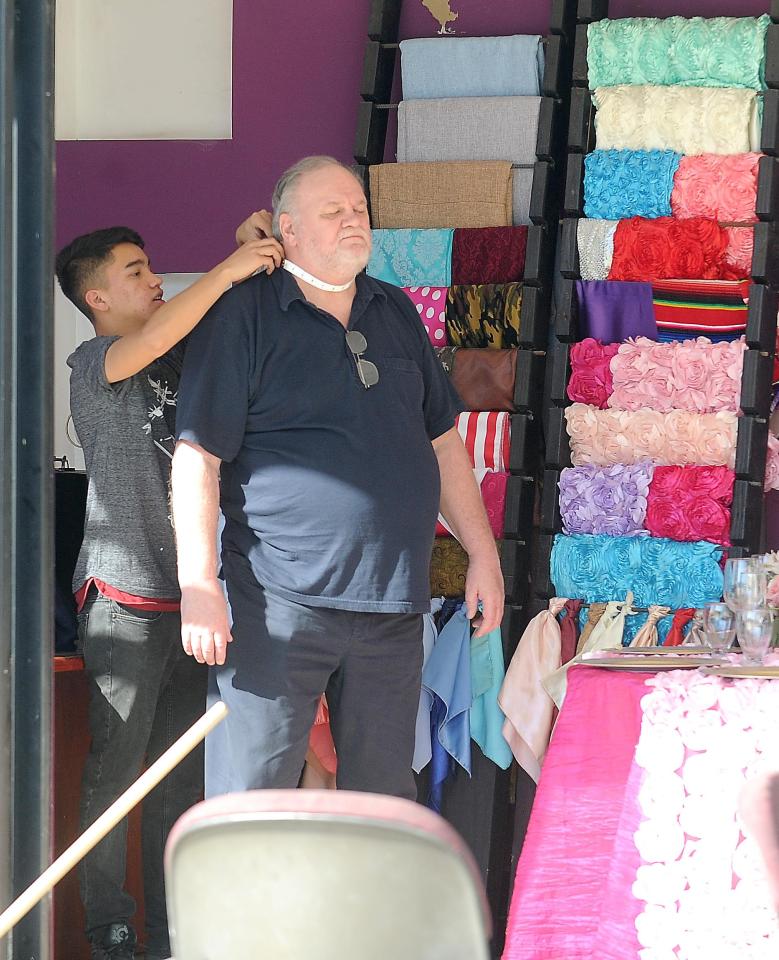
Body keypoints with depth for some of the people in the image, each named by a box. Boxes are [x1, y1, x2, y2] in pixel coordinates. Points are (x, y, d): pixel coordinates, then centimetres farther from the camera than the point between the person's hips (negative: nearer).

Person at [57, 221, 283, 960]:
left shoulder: (183, 358, 14)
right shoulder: (92, 366, -7)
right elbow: (150, 341, -26)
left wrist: (252, 253, -5)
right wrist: (227, 270, -28)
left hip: (189, 590, 7)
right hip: (124, 596, -6)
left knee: (182, 770, 10)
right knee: (117, 765, -1)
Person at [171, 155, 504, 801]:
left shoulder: (396, 313, 15)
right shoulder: (243, 315, -3)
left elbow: (442, 441, 21)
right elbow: (197, 457, -8)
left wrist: (484, 554, 15)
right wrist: (199, 587, -15)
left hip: (392, 604, 6)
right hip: (278, 603, -5)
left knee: (384, 802, 11)